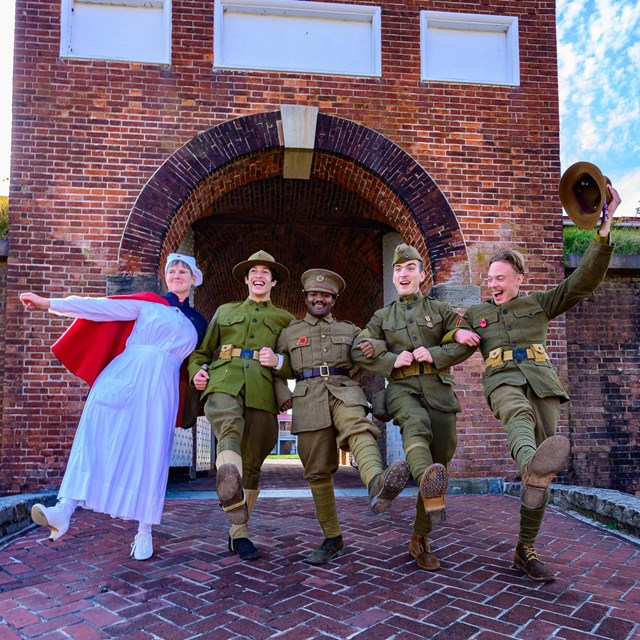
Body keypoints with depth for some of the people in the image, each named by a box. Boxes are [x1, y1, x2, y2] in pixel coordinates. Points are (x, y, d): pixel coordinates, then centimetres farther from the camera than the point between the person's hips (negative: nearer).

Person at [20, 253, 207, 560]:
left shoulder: (198, 323, 18)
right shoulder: (147, 302, 10)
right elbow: (100, 307, 4)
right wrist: (50, 303, -1)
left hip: (161, 388, 2)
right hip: (124, 375, -1)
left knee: (150, 454, -2)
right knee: (96, 434, -19)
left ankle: (144, 532, 5)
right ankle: (65, 510, -26)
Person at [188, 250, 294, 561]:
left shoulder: (285, 319, 21)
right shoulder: (224, 311, 25)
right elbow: (202, 351, 26)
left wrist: (278, 361, -4)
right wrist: (196, 372, 5)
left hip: (261, 393, 1)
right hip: (223, 384, 0)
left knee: (252, 465, 2)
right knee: (230, 429, -34)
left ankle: (238, 534, 16)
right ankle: (228, 481, -62)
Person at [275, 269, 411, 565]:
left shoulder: (350, 330, 22)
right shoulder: (289, 332, 21)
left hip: (344, 390, -1)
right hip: (308, 398, 1)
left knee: (358, 429, -35)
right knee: (317, 471, 1)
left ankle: (377, 484, -64)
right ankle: (332, 539, 13)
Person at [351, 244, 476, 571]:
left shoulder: (440, 310, 13)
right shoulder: (383, 317, 15)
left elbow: (467, 342, 6)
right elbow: (358, 350, 8)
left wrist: (435, 355, -9)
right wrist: (391, 360, -7)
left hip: (438, 389, 1)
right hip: (402, 388, -1)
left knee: (441, 457, 0)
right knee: (416, 425, -36)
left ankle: (420, 540, 13)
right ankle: (428, 483, -66)